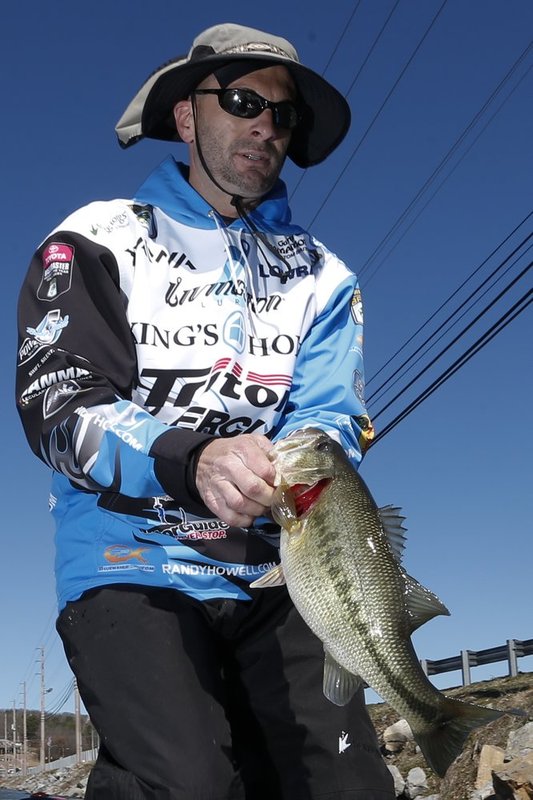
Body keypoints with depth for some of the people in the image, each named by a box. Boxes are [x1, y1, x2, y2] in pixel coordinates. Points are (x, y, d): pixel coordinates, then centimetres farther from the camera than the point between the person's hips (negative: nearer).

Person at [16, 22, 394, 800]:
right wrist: (190, 460, -27)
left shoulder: (320, 274, 15)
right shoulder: (100, 242, 5)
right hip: (132, 567, -3)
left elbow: (332, 417, 4)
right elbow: (58, 407, -8)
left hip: (270, 573, 4)